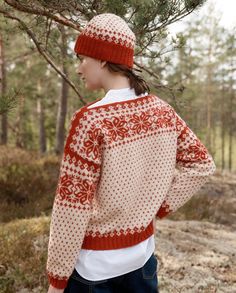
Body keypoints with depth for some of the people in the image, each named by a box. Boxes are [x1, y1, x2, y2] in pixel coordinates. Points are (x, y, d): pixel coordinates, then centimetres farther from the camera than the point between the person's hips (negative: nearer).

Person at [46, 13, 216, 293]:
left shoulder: (90, 121, -23)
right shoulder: (162, 110, -5)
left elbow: (72, 206, -21)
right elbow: (202, 164, 5)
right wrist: (160, 207, 3)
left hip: (94, 264, -5)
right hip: (142, 252, 5)